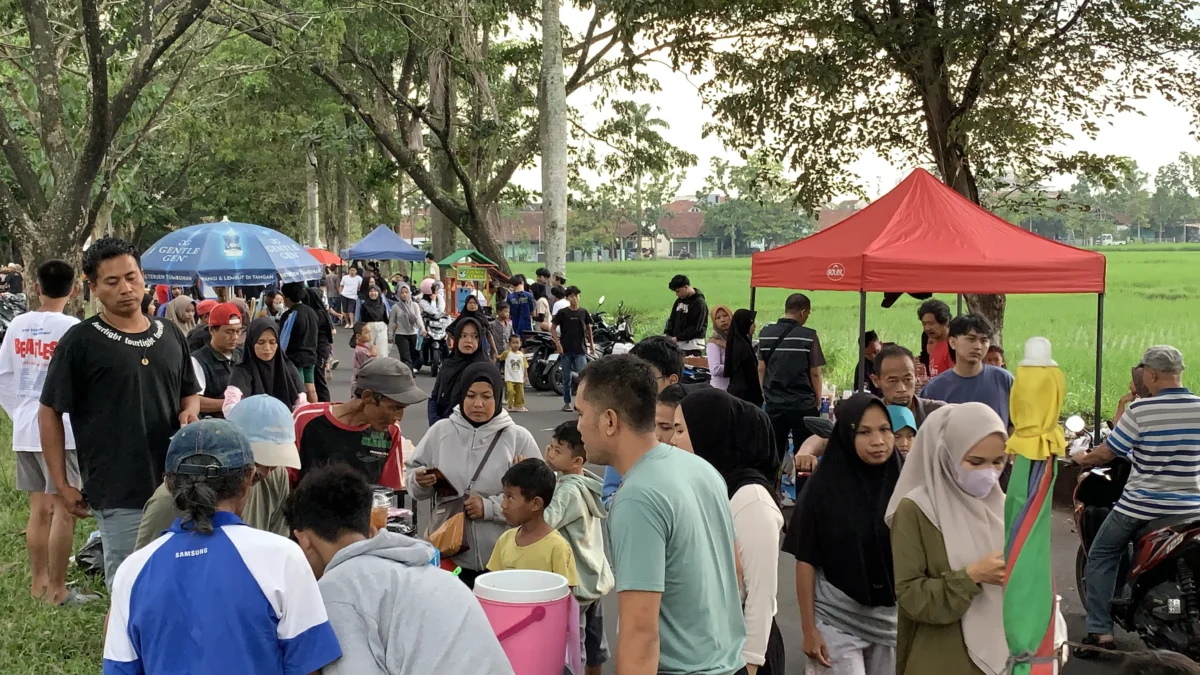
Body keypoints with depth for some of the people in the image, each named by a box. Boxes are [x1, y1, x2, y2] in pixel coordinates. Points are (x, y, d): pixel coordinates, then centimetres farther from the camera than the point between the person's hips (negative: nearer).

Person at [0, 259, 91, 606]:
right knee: (64, 509, 0)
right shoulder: (72, 328, -12)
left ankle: (39, 581, 22)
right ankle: (57, 589, 3)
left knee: (39, 507, 14)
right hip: (60, 428, -6)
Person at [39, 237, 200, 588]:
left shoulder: (170, 335, 9)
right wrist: (62, 485, -5)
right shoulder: (80, 342, -6)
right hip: (119, 493, -5)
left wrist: (189, 411, -3)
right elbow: (50, 413, -2)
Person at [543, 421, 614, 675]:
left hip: (575, 582, -9)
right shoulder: (586, 482, 5)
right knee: (593, 638, 20)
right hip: (594, 576, 9)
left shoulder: (570, 490, -23)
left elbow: (544, 521, -36)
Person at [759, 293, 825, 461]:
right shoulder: (808, 335, -10)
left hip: (774, 404, 4)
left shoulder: (765, 333, 2)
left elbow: (761, 369, 6)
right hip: (802, 404, -4)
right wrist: (818, 399, 5)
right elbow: (814, 373, -8)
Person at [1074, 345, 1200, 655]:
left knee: (1101, 558, 12)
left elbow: (1106, 453, -10)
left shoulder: (1140, 410, -17)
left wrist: (1084, 458, 11)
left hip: (1141, 505, -4)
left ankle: (1100, 632, 5)